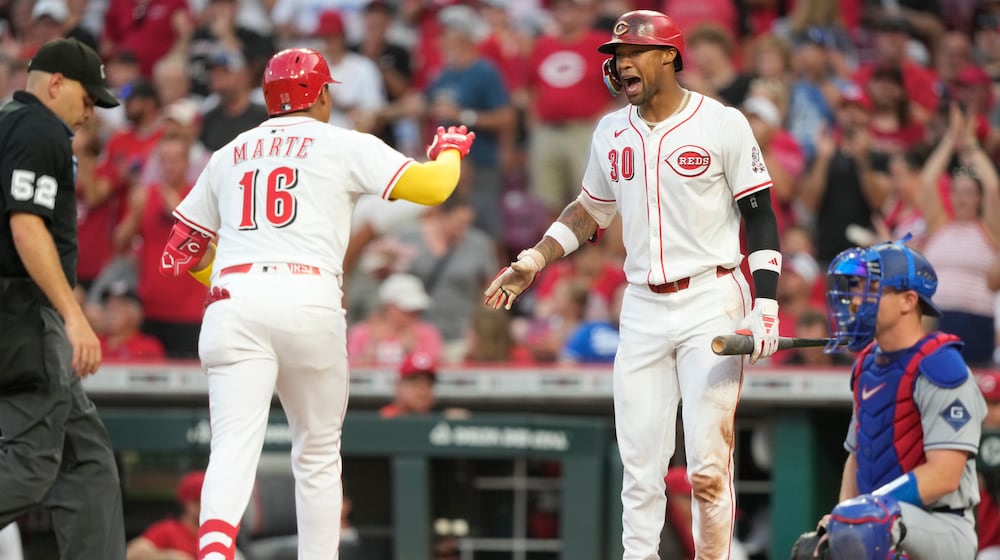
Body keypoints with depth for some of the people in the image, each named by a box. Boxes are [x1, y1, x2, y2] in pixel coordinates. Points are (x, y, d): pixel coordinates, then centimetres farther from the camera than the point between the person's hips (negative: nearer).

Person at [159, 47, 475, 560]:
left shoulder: (228, 155, 23)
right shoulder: (343, 146, 12)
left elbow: (181, 252, 27)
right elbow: (431, 187, 5)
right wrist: (449, 151, 28)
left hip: (233, 301, 2)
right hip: (309, 301, -2)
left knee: (234, 444, -13)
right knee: (318, 451, 14)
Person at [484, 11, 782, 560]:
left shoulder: (722, 124, -5)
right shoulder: (612, 133, 10)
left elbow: (760, 215, -4)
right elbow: (591, 208, 24)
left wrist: (765, 304, -12)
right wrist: (533, 261, 13)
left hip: (710, 303, -5)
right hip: (642, 308, 5)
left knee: (708, 464, -10)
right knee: (638, 462, 2)